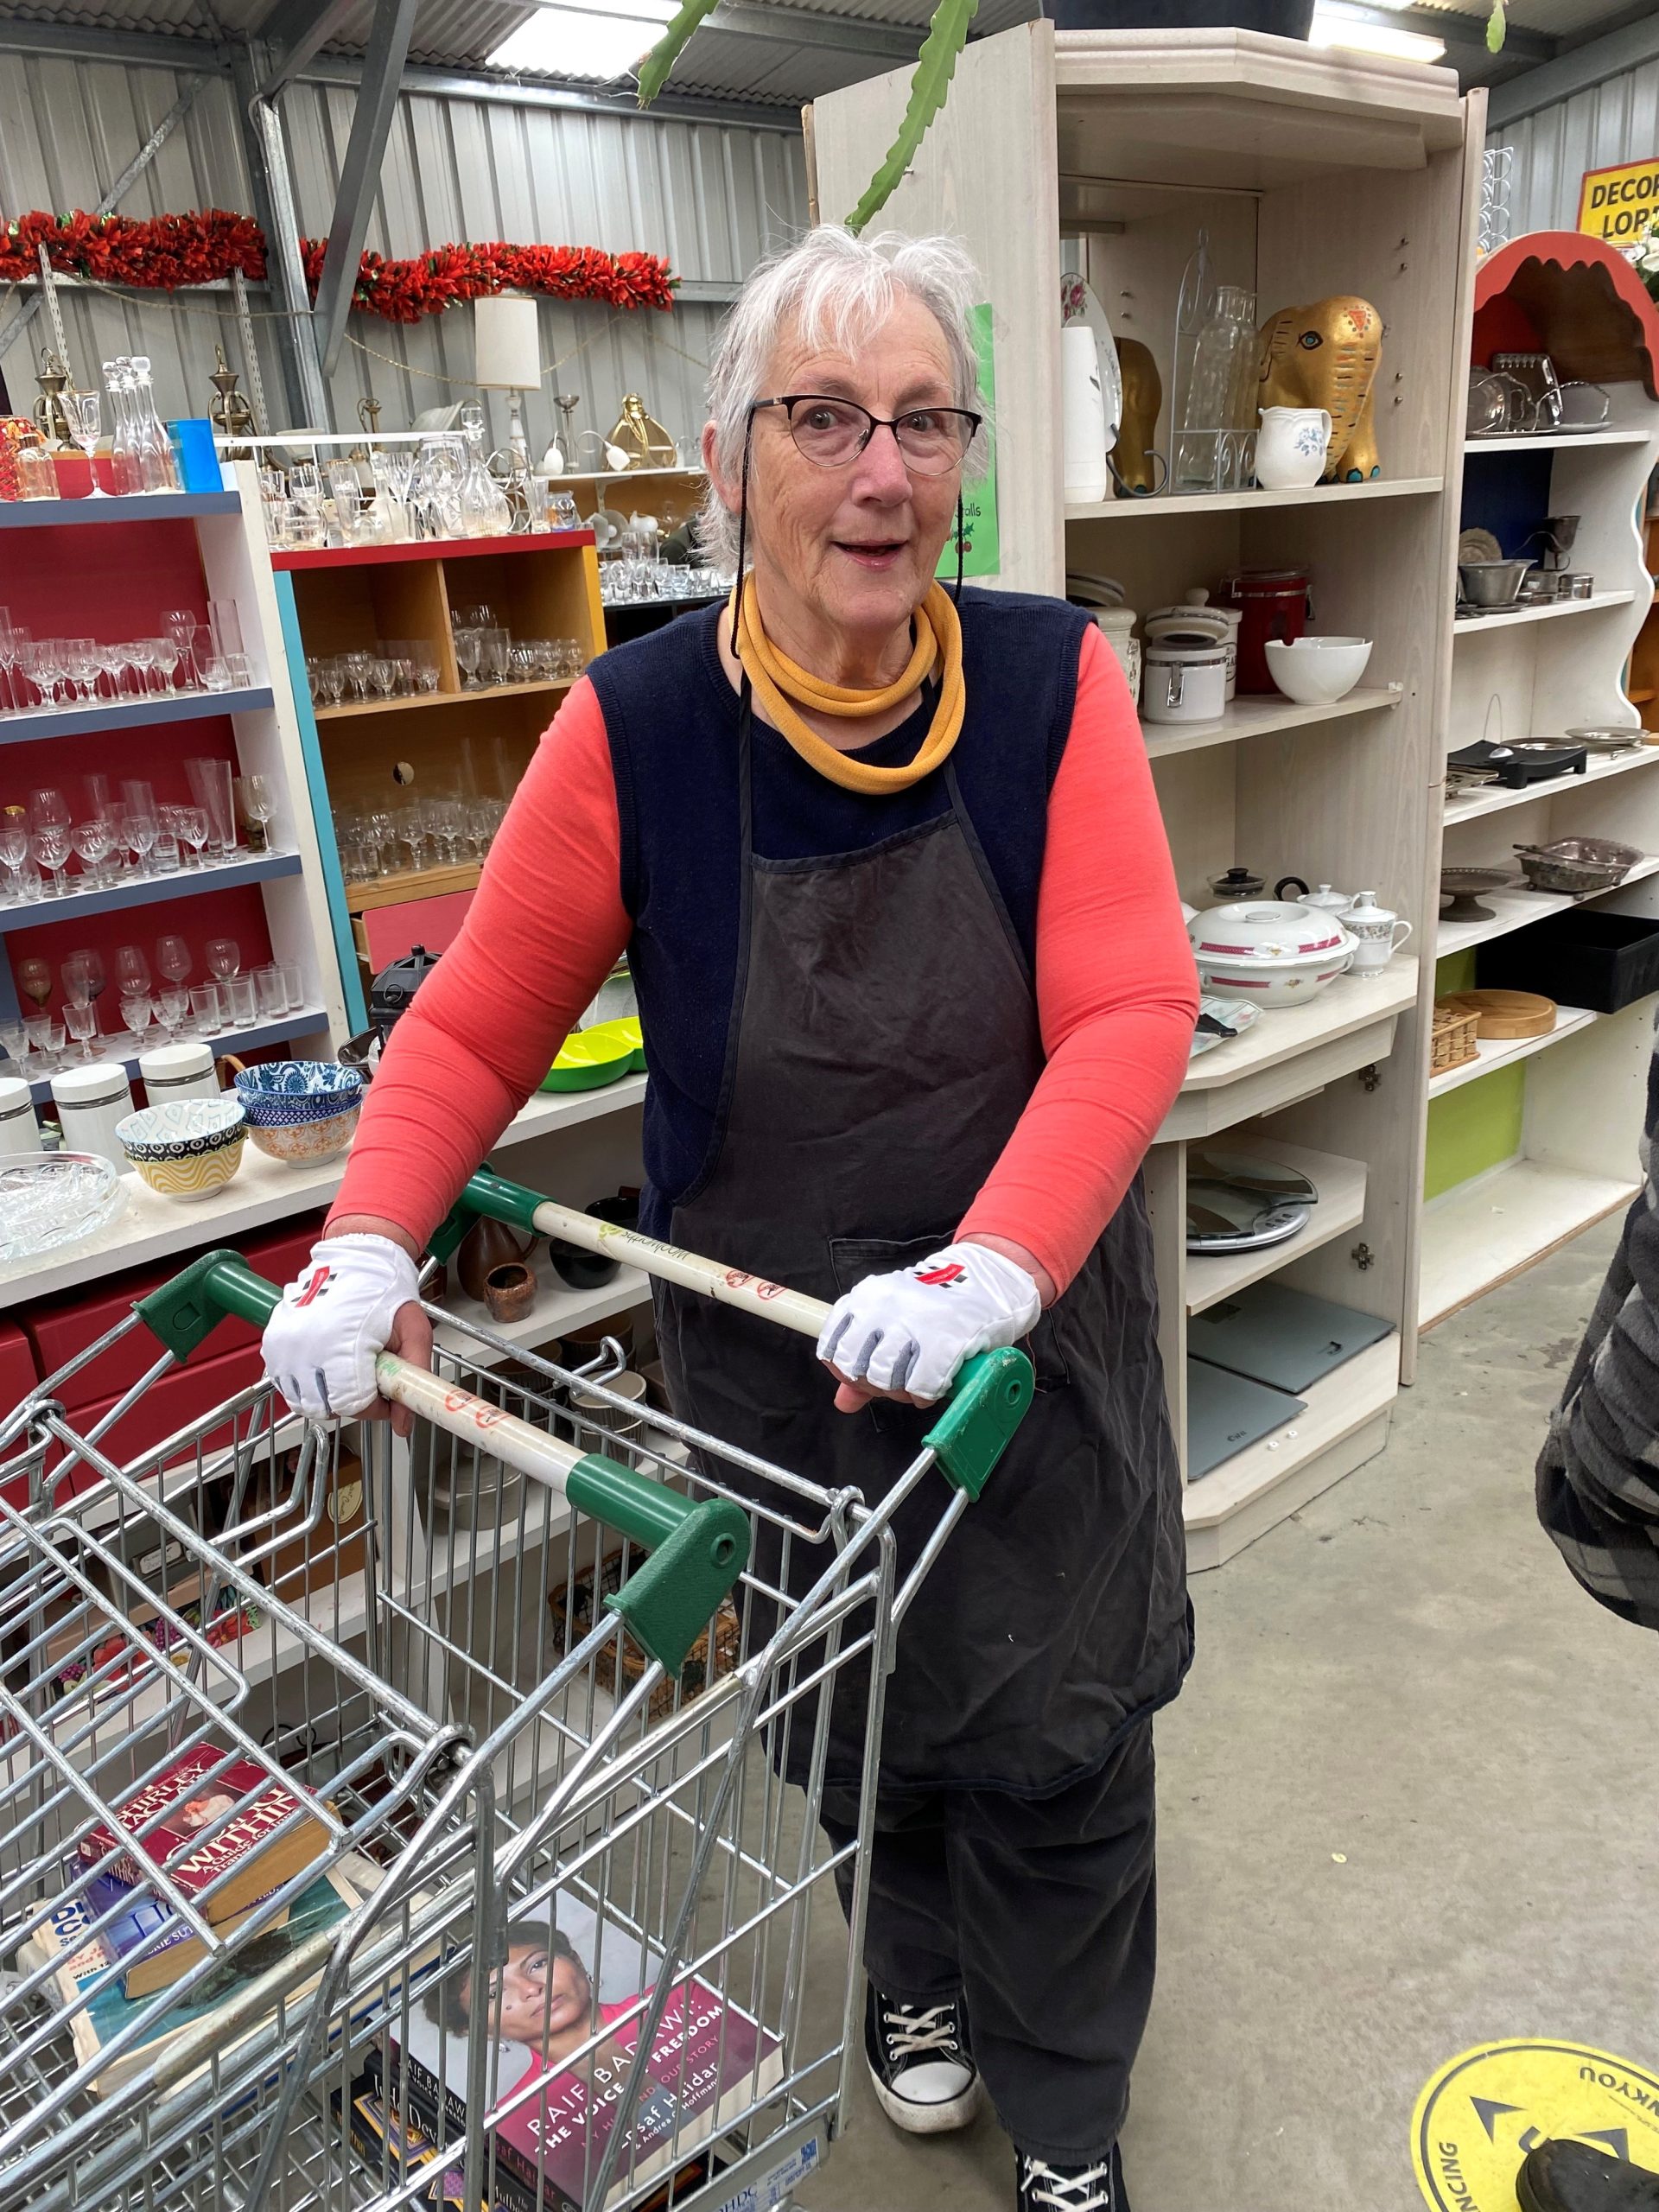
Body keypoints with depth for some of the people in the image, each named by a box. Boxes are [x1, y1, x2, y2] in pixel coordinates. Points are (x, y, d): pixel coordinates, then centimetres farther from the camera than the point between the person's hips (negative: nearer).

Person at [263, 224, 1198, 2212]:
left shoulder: (1050, 683, -12)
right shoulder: (636, 728, -13)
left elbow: (1130, 1015, -18)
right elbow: (475, 1020, -6)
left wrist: (985, 1270, -31)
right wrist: (368, 1246, -20)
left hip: (1032, 1322, 0)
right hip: (772, 1345, 1)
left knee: (1054, 1733, 12)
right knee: (846, 1705, 19)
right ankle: (914, 1974, 54)